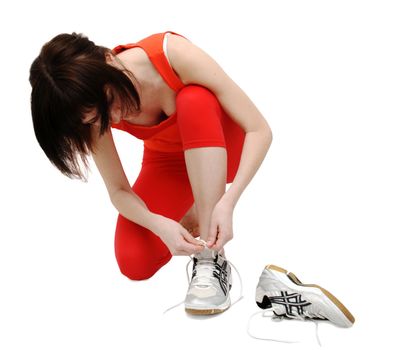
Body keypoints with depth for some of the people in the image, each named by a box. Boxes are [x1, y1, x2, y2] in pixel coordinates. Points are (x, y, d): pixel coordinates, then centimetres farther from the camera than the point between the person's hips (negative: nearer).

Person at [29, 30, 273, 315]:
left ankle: (212, 258, -32)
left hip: (223, 151, -2)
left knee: (194, 100, -37)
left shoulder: (172, 52, -33)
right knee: (135, 264, -19)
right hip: (169, 161, 2)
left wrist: (228, 201, -42)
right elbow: (118, 191, -16)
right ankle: (194, 215, 13)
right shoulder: (95, 110, -23)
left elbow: (260, 130, -31)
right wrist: (160, 224, -35)